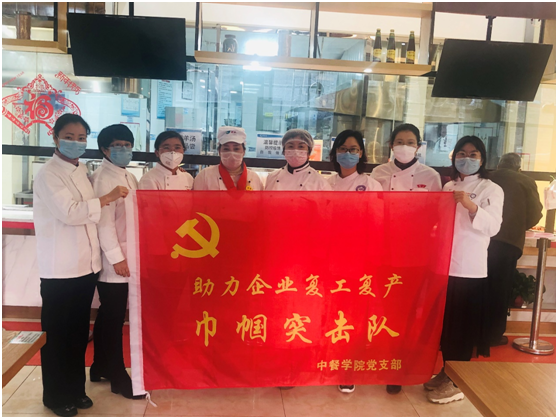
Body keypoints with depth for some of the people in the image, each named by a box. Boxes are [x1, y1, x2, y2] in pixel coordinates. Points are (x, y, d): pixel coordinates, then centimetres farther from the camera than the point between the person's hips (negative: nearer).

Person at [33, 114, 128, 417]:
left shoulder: (83, 172, 13)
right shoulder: (48, 174, -10)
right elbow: (70, 212, -20)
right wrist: (106, 199, -14)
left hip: (86, 265, 7)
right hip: (59, 270, -7)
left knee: (79, 333, 16)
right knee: (56, 336, 7)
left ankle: (75, 389, 30)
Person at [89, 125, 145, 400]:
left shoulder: (129, 178, 14)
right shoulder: (102, 178, -12)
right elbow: (104, 220, -18)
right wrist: (117, 257, -18)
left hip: (126, 258, 8)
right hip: (113, 260, -8)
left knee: (108, 315, 17)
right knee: (114, 318, 1)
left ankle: (100, 367, 31)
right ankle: (118, 377, 13)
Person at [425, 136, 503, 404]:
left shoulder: (491, 189, -2)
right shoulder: (449, 187, 14)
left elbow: (493, 227, -15)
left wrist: (472, 206, -27)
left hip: (470, 268, -5)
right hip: (444, 264, 5)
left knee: (463, 325, 0)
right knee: (445, 322, 12)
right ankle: (446, 372, 26)